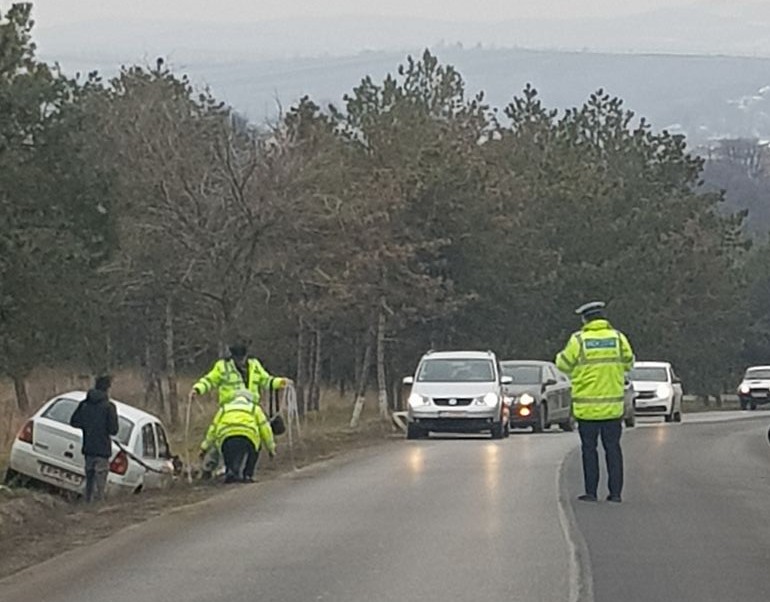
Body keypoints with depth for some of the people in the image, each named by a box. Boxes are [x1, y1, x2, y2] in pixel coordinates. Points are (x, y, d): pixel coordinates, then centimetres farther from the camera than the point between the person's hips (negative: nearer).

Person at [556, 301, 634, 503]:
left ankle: (591, 492, 4)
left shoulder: (578, 340, -9)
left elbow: (564, 365, -1)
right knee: (613, 448, 8)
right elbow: (628, 363, 8)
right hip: (613, 406, 2)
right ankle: (615, 492, 6)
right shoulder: (618, 338, -1)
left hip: (587, 408, -2)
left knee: (589, 449, 5)